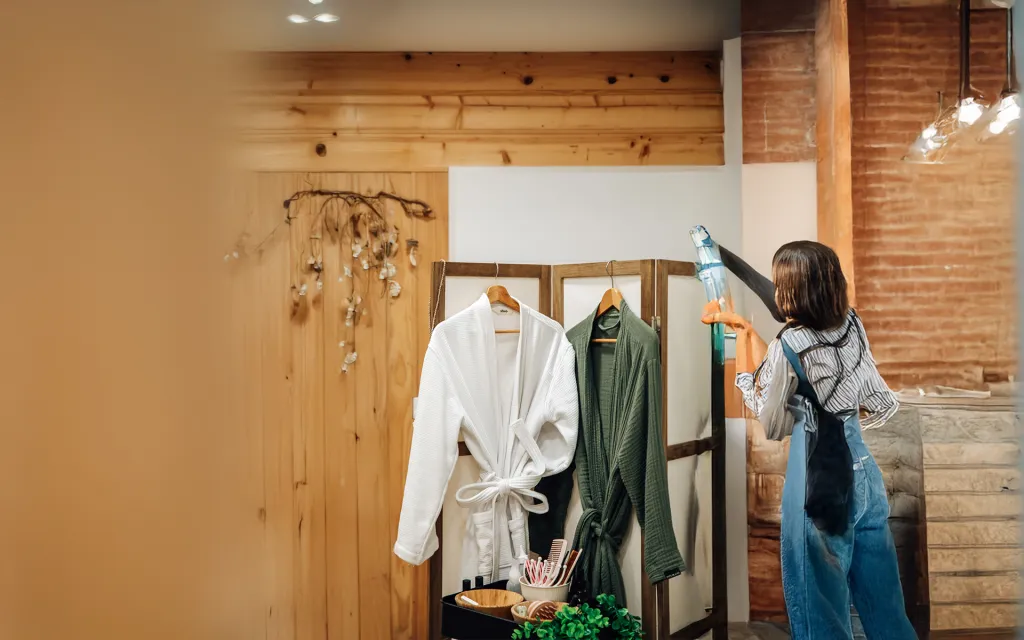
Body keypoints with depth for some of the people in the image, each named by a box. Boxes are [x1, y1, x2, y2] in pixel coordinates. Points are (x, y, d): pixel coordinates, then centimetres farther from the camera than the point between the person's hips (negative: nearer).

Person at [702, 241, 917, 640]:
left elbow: (773, 426, -4)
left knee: (822, 599, 6)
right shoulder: (853, 326, 1)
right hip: (862, 467, 7)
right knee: (879, 591, 17)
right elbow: (883, 405, 10)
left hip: (817, 476, -6)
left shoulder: (788, 346, -16)